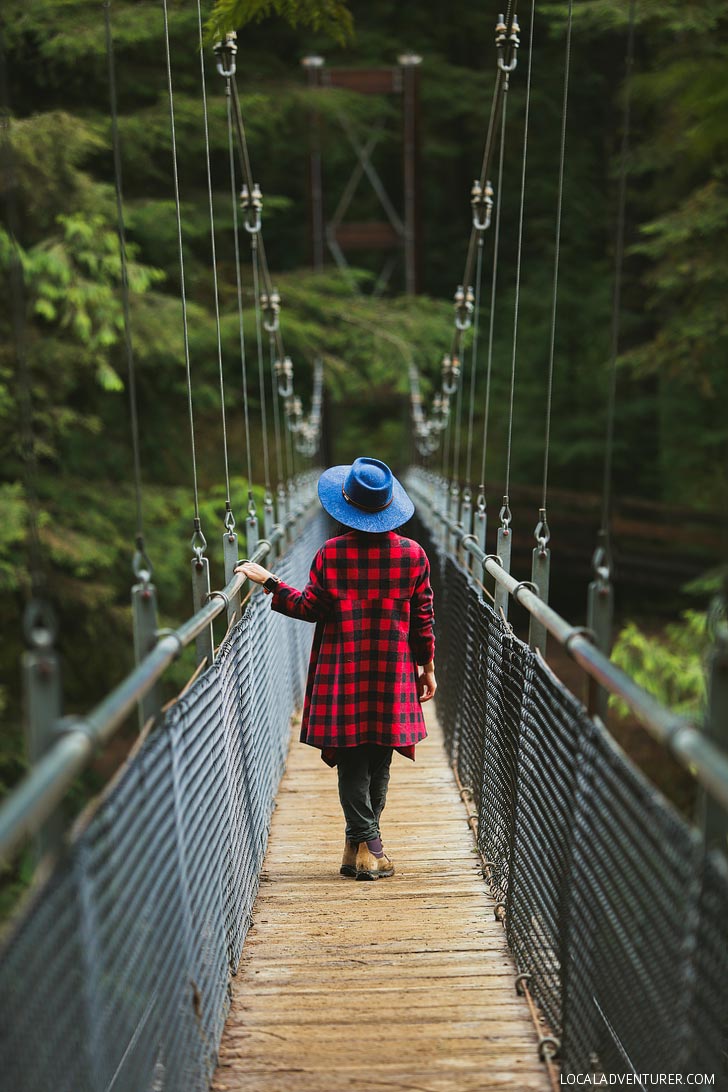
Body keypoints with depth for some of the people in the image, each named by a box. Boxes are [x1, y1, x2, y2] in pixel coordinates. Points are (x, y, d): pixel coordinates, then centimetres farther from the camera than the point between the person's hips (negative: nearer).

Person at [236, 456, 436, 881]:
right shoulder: (413, 554, -2)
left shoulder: (330, 554, -8)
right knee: (379, 761, 12)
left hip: (342, 674, -1)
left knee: (352, 759, 6)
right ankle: (365, 846, 20)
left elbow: (310, 607, -3)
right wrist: (428, 668, 12)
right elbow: (423, 618, 1)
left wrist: (268, 581, 8)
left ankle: (365, 844, 6)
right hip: (393, 674, 2)